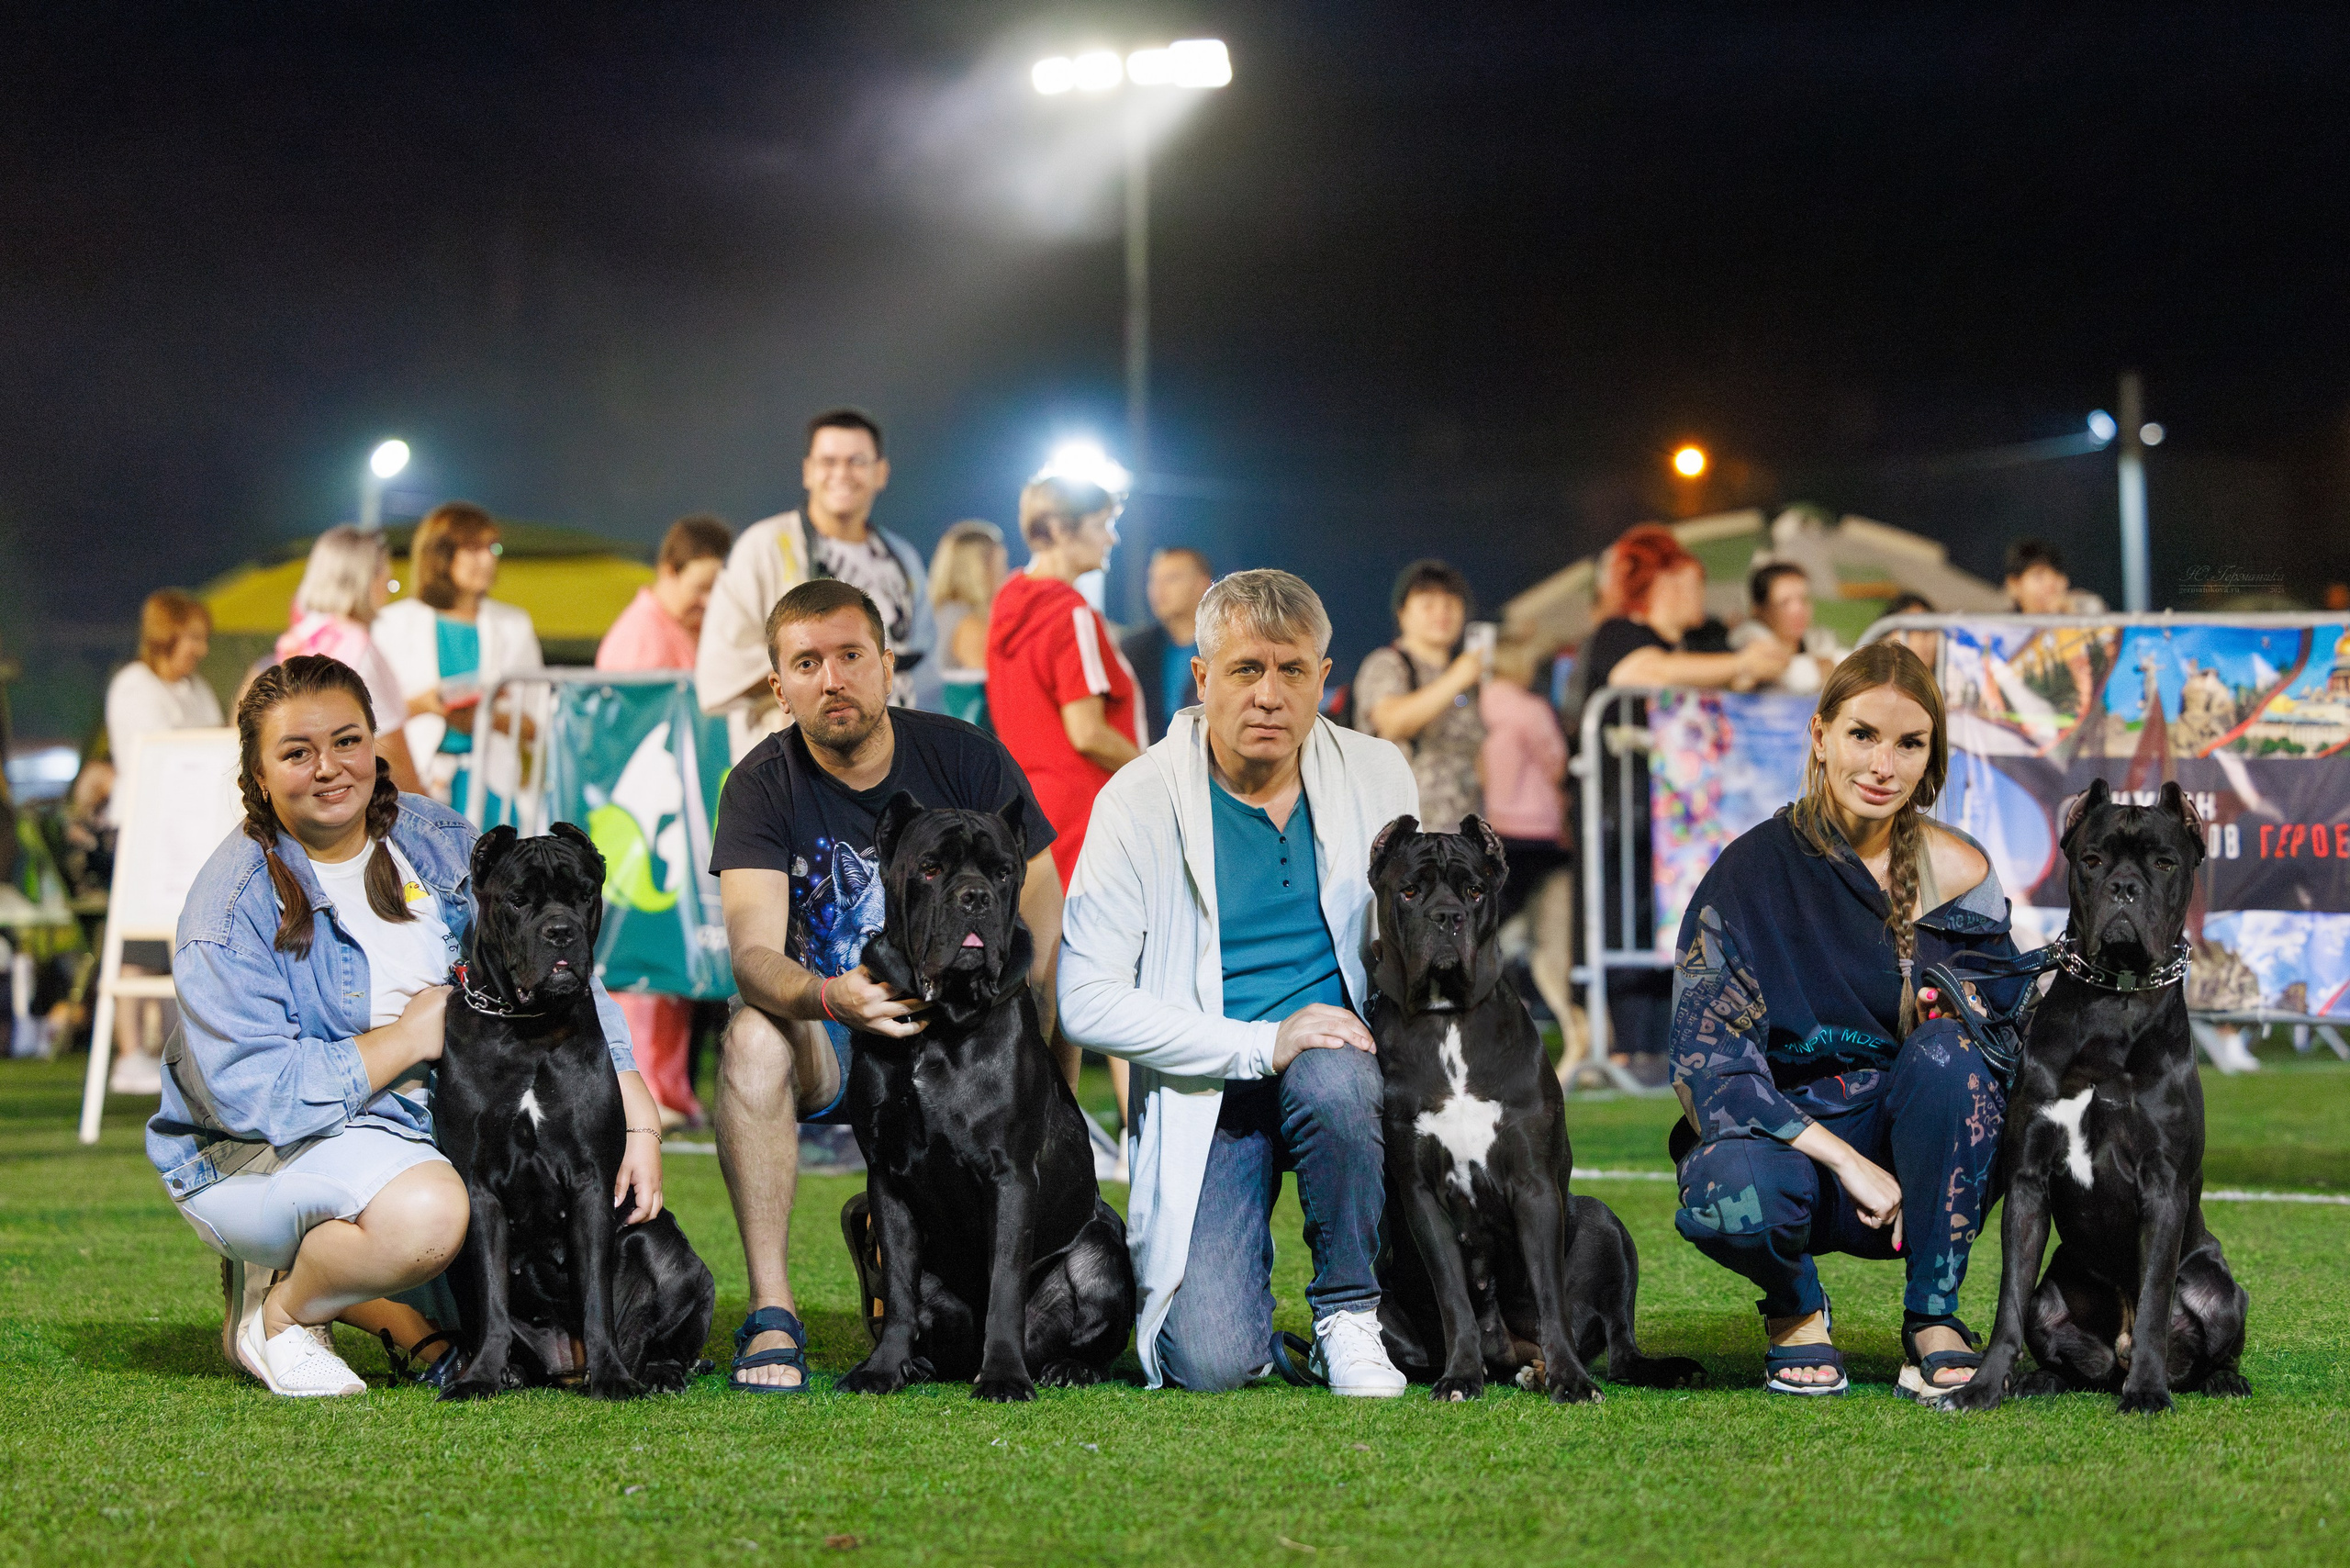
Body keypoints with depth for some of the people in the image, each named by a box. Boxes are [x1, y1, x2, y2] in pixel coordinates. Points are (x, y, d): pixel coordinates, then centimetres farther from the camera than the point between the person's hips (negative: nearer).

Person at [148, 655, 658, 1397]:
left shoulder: (435, 840, -1)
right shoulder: (233, 909, -18)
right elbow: (251, 1096, -26)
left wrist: (639, 1126, -11)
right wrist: (407, 1037, -19)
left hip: (427, 1124, 7)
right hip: (258, 1157, -7)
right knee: (426, 1211, -35)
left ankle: (372, 1305, 5)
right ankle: (279, 1308, -5)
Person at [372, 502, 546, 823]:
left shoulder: (514, 626, 14)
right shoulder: (395, 623, 10)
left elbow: (537, 722, 9)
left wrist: (487, 718, -9)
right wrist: (422, 704, -12)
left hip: (489, 775, 1)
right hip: (415, 773, -1)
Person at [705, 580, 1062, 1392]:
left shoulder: (964, 757, -7)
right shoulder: (764, 783, -9)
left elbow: (1043, 930, -7)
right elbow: (755, 952, -23)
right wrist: (828, 998, -47)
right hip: (831, 1051, 0)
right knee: (753, 1033, -34)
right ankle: (771, 1316, -29)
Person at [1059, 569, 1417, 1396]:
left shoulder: (1377, 775, 4)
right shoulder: (1140, 799, -7)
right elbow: (1088, 1001, -13)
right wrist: (1262, 1045, -21)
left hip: (1343, 1059, 2)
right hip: (1206, 1095, -2)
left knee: (1332, 1078, -37)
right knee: (1211, 1364, -21)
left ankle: (1350, 1313, -12)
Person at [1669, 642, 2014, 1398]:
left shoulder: (1958, 872, -3)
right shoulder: (1755, 871, -10)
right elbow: (1704, 1059, -17)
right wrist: (1844, 1161, -26)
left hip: (1923, 1157, 2)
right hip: (1786, 1137, -2)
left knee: (1951, 1049, -30)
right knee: (1734, 1191, -36)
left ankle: (1933, 1319, -15)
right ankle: (1795, 1307, 1)